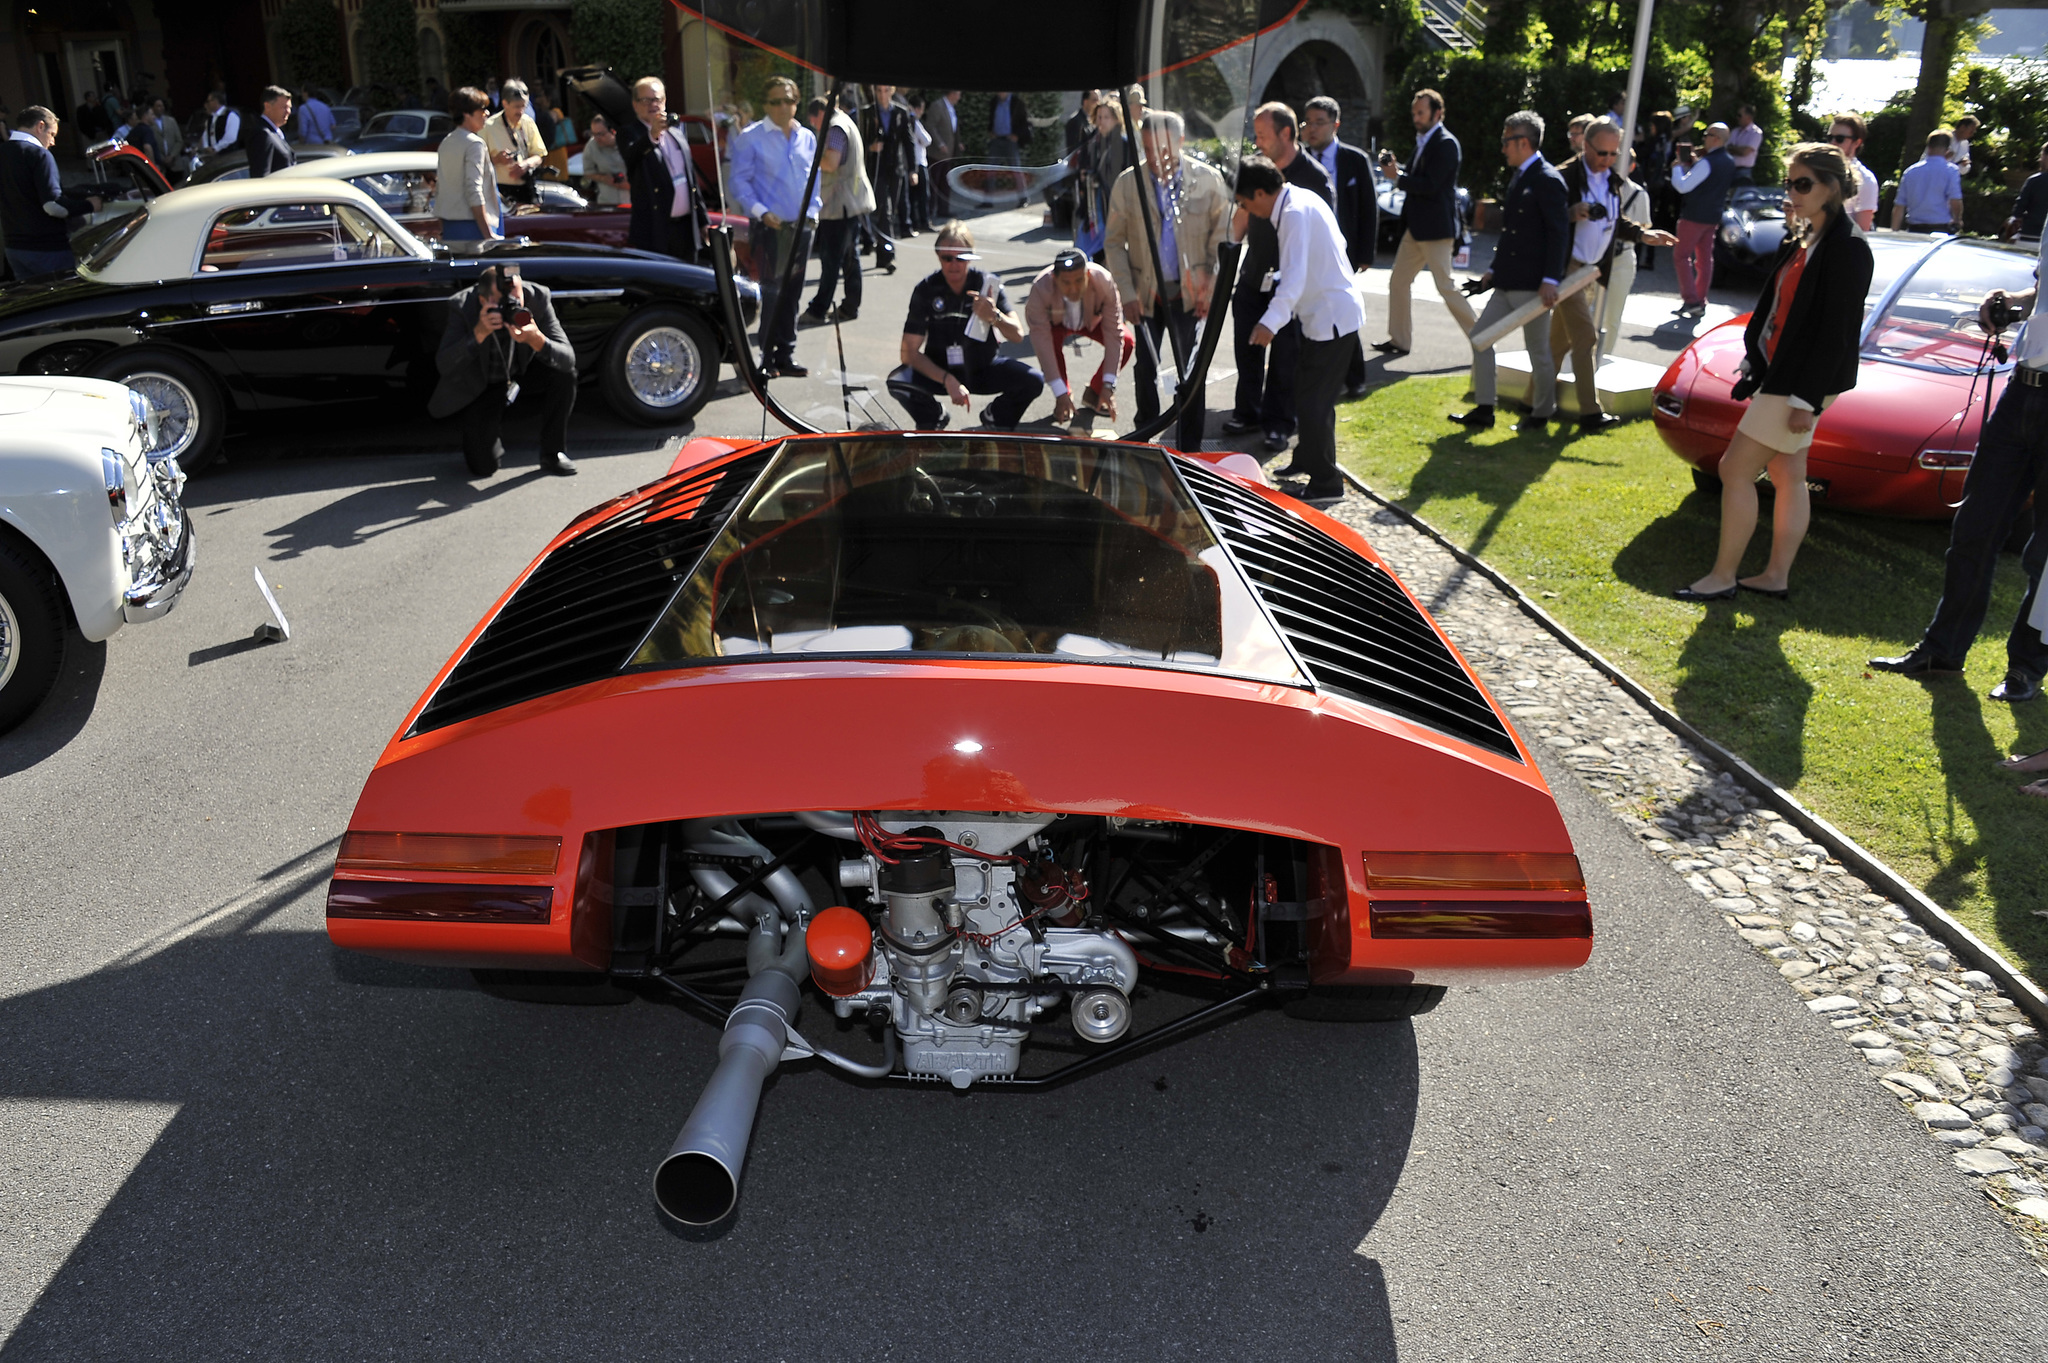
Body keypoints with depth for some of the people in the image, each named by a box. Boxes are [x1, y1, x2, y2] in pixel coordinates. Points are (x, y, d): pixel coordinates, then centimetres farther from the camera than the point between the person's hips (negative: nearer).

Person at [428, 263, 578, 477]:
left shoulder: (537, 298, -25)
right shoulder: (462, 306, -28)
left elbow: (568, 359, -30)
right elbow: (444, 366, -35)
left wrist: (537, 340, -50)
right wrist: (479, 333, -47)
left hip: (524, 371, 2)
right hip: (481, 385, -2)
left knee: (563, 374, -29)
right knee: (483, 467, -14)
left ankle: (552, 455, -10)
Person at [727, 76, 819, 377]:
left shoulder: (808, 138, 12)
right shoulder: (750, 137, -3)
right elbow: (740, 182, -5)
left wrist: (812, 212, 7)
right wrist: (761, 213, -15)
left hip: (801, 226, 5)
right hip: (769, 226, -5)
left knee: (792, 293, 10)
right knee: (772, 291, -8)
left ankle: (786, 355, 18)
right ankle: (768, 356, 0)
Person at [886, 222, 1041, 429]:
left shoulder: (987, 283, -11)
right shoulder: (926, 289, -13)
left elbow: (1017, 335, -14)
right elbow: (910, 352, -17)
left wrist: (994, 316, -37)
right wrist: (948, 380, -31)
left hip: (984, 368, 1)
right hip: (939, 370, -1)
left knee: (1033, 381, -24)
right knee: (897, 382, -30)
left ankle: (995, 417, 9)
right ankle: (932, 419, 5)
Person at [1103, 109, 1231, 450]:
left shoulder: (1208, 180, -4)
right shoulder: (1127, 183, -3)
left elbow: (1222, 237, 1)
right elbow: (1113, 241, 3)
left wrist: (1211, 289, -6)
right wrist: (1127, 292, -4)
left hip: (1190, 292, -1)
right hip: (1146, 293, 1)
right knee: (1146, 369, 6)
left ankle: (1190, 450, 15)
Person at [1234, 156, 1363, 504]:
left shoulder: (1296, 213, -21)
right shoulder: (1302, 199, 9)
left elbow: (1295, 276, -34)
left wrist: (1271, 322, -44)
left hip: (1332, 317, -10)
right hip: (1325, 314, 10)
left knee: (1313, 399, -8)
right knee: (1307, 392, 20)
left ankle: (1326, 483, -1)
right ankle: (1307, 460, 36)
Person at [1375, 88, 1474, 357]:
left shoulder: (1445, 144, -13)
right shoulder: (1423, 142, 14)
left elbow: (1430, 186, -21)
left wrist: (1398, 177, -14)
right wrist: (1396, 168, -1)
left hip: (1435, 228, -9)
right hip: (1415, 227, 9)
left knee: (1446, 287, -8)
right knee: (1398, 282, 11)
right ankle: (1399, 340, 20)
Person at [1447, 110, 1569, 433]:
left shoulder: (1548, 180, -12)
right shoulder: (1519, 179, 16)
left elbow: (1559, 232, -17)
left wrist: (1550, 279, -23)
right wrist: (1495, 269, 15)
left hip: (1533, 285, -9)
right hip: (1507, 283, 9)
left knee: (1538, 351, 2)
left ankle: (1540, 415, 16)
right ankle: (1483, 411, 8)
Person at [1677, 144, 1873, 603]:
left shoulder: (1846, 248, -17)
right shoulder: (1800, 239, 10)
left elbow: (1837, 332, -20)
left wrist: (1806, 399, -22)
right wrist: (1753, 364, 14)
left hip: (1802, 382, -9)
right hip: (1778, 372, 9)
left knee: (1736, 469, -7)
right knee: (1788, 476, 12)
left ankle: (1723, 576, 1)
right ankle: (1776, 575, 19)